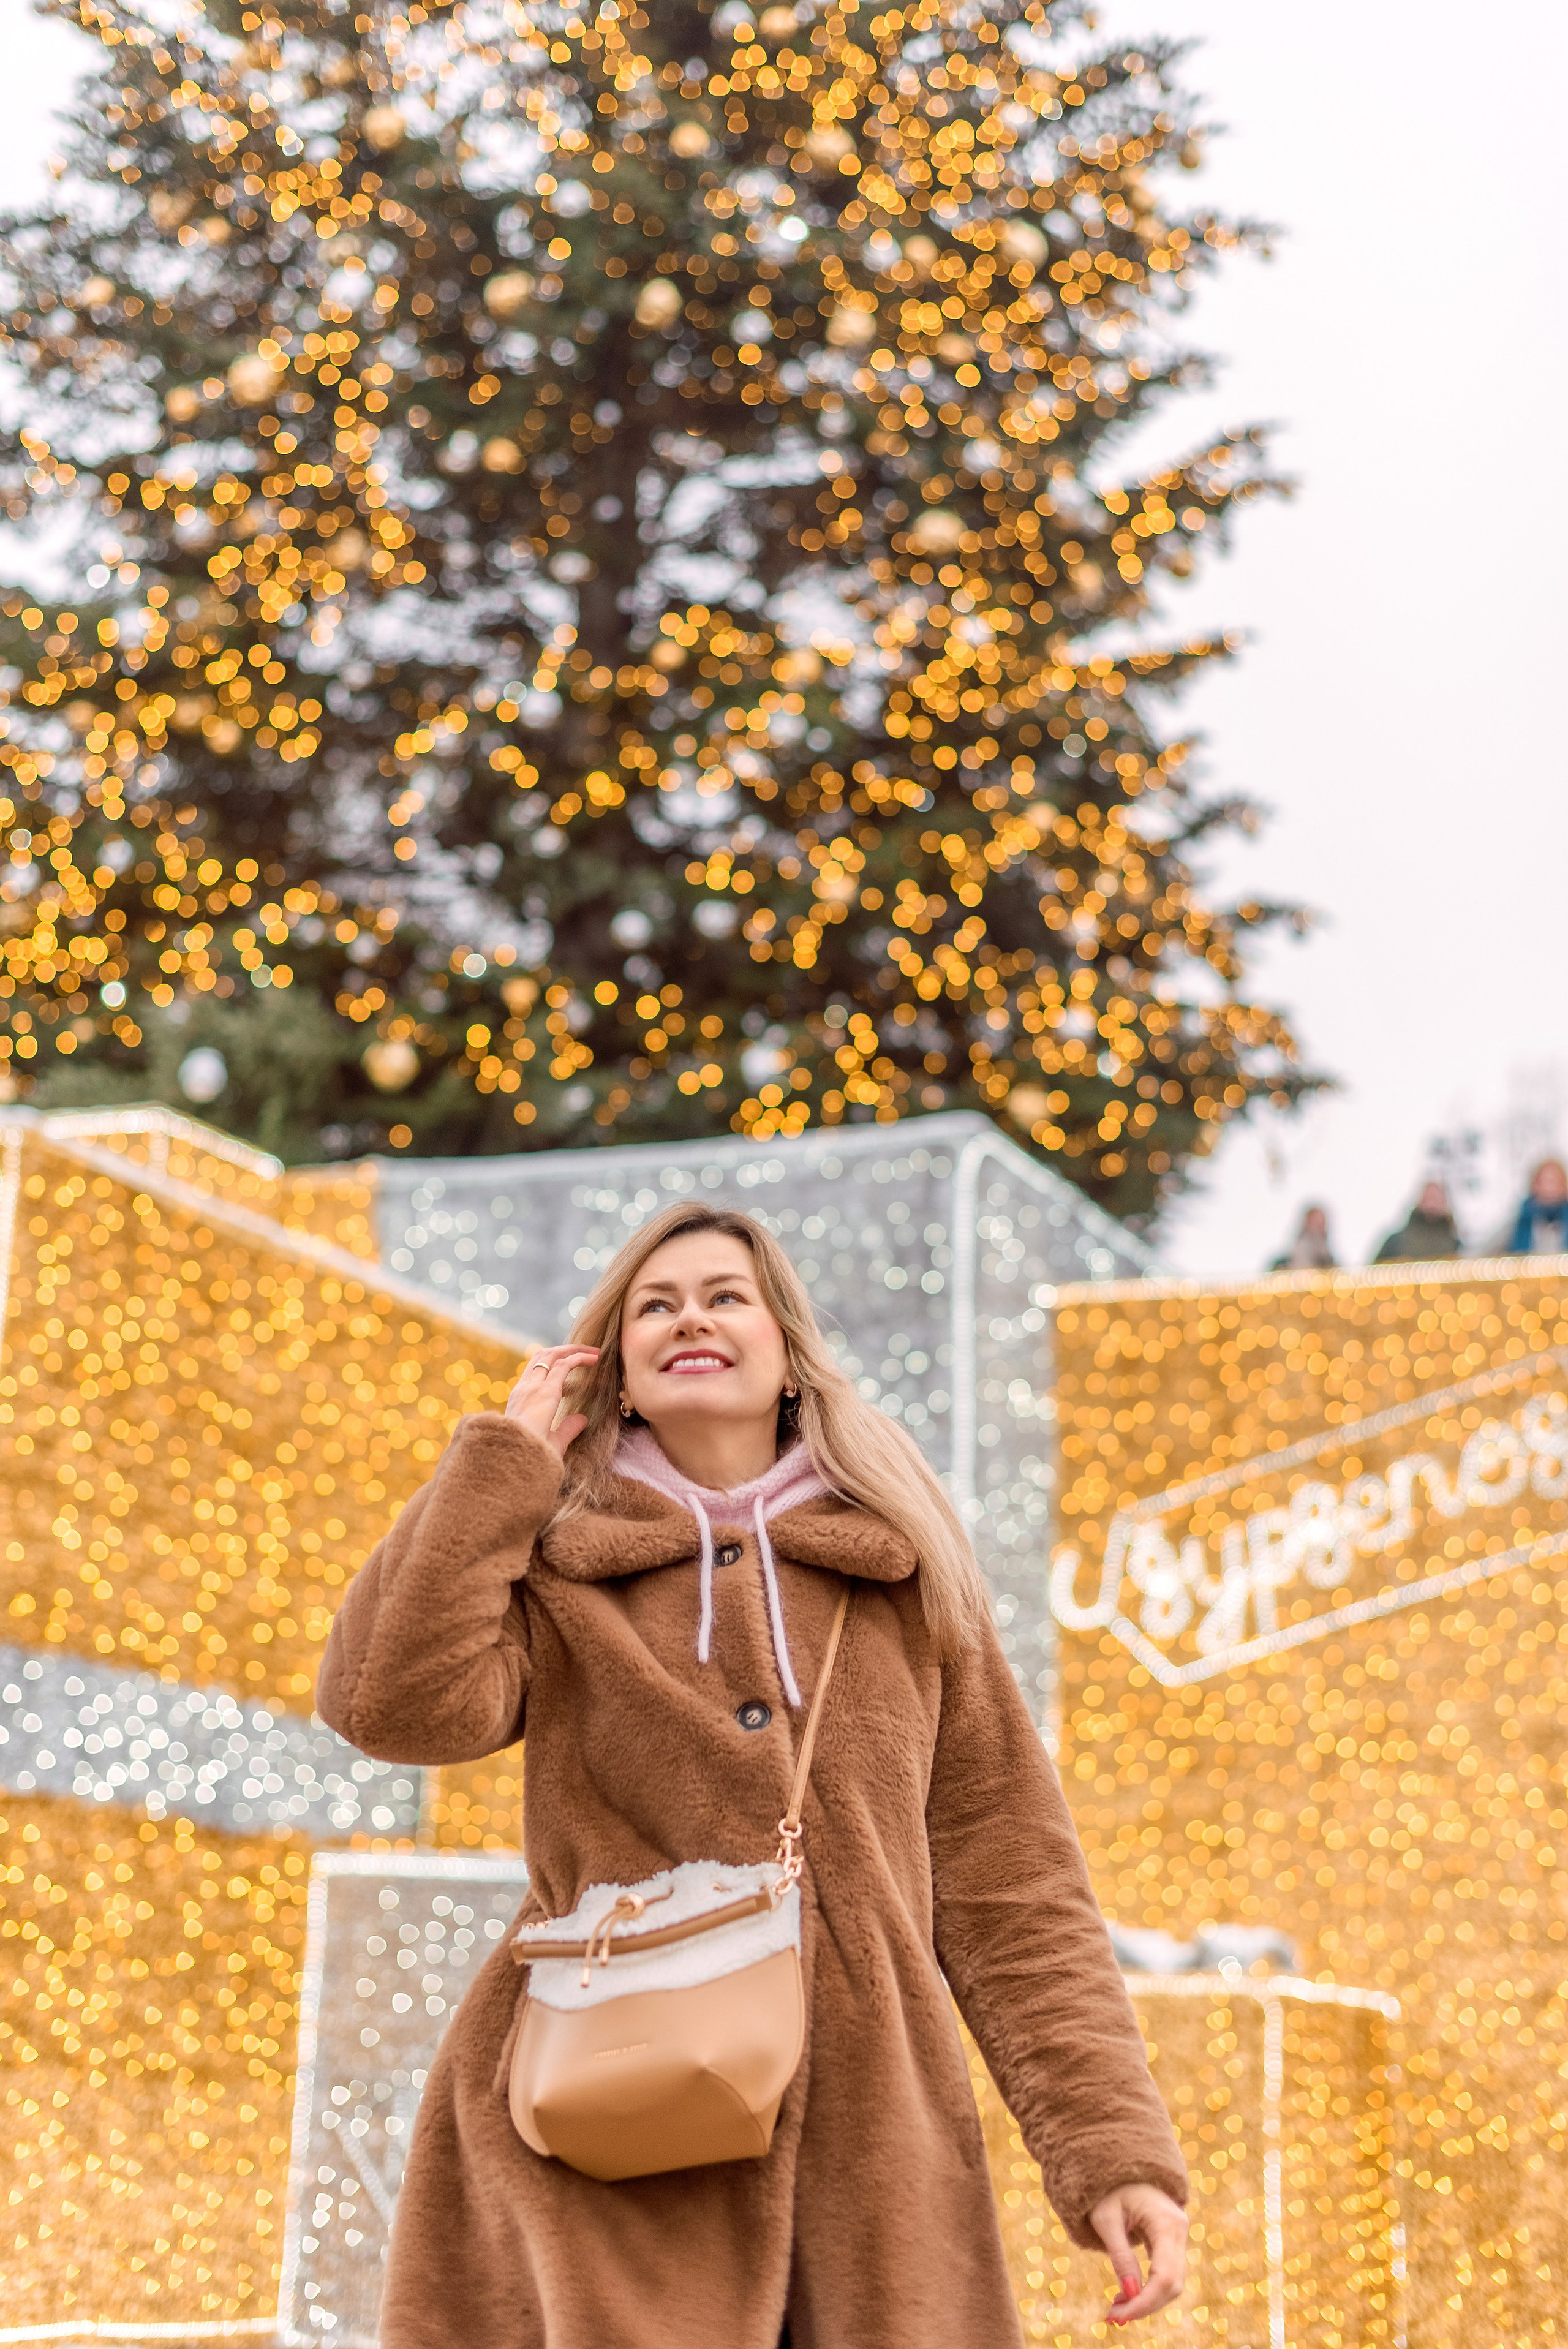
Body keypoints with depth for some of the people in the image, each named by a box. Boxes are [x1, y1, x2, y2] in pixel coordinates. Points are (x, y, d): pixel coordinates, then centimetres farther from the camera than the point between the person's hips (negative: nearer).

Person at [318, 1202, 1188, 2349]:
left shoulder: (907, 1579, 12)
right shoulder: (556, 1573, 9)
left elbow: (1010, 1881, 7)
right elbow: (396, 1701, -12)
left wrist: (1115, 2147, -2)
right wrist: (502, 1459, -2)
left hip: (866, 2152, 2)